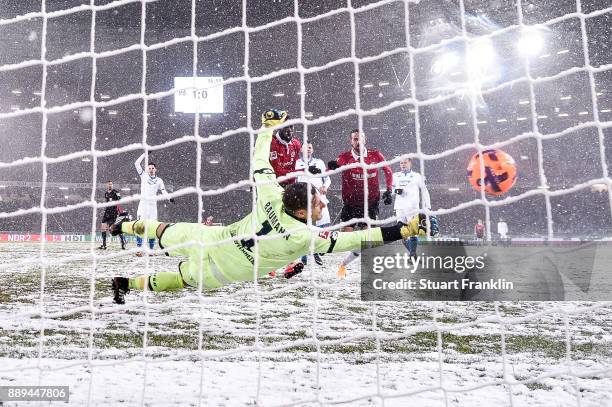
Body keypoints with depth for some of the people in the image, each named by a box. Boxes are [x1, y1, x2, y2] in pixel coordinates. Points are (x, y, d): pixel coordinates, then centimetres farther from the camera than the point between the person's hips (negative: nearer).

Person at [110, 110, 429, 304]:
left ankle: (128, 226, 46)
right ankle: (127, 284, 31)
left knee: (168, 234, 28)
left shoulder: (272, 196, -19)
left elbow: (259, 163, -4)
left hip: (211, 240, 3)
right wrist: (406, 230, -35)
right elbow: (358, 239, -35)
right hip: (218, 273, -3)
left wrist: (268, 126, 9)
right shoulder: (305, 237, -30)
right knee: (180, 279, 23)